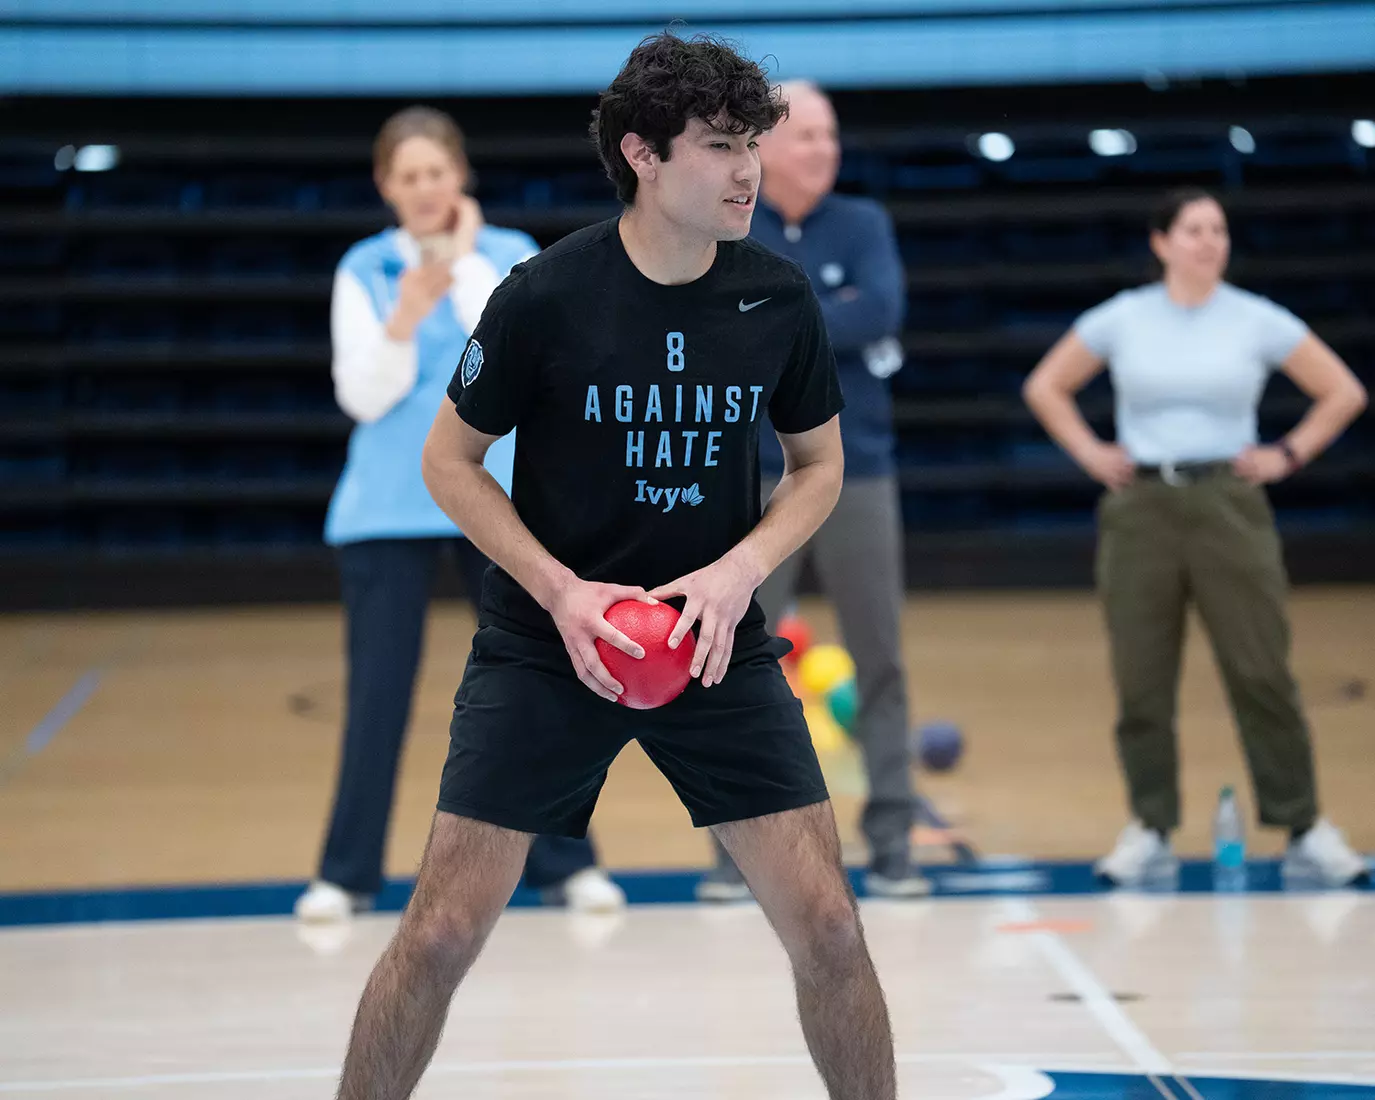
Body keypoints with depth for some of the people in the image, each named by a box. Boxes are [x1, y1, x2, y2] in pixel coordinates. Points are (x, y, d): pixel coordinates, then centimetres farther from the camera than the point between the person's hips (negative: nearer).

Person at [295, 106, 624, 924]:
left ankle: (565, 862, 13)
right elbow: (364, 395, -4)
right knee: (379, 689, 0)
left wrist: (465, 262, -9)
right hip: (389, 508, 0)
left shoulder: (510, 255, 2)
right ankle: (348, 873, 10)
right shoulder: (364, 270, 3)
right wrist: (404, 319, -20)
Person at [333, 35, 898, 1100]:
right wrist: (561, 592, -15)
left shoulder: (780, 297, -6)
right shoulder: (544, 295, -14)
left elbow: (819, 463, 8)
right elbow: (450, 460, -3)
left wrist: (739, 570, -11)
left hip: (719, 643, 2)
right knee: (442, 933, -5)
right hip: (543, 646, -2)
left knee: (826, 925, -3)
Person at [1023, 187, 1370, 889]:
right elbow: (1045, 388, 15)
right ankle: (1150, 832, 12)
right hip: (1141, 508, 1)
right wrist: (1089, 453, 5)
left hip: (1228, 506, -1)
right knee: (1141, 682, 2)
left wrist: (1289, 455, 1)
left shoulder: (1258, 322, 1)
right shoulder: (1121, 319, 3)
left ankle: (1304, 830, 2)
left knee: (1261, 674, -5)